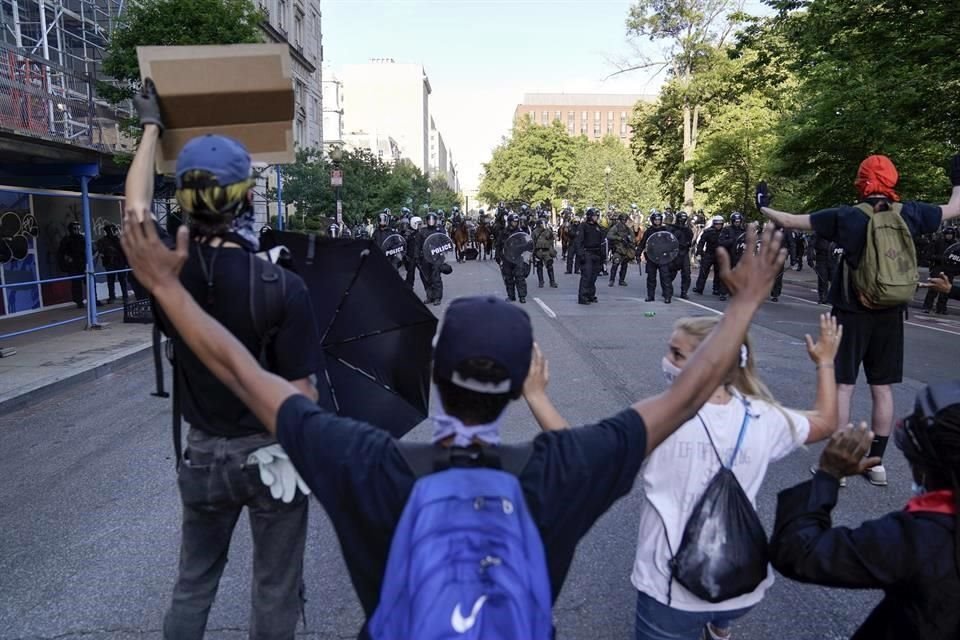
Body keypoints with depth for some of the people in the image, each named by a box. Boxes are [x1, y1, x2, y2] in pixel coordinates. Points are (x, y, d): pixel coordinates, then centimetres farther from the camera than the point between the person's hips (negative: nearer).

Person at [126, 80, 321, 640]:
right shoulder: (282, 286, -22)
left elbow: (137, 207, 11)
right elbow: (301, 395, -19)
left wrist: (152, 126, 22)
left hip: (204, 453, 4)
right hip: (271, 453, -3)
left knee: (193, 584, 23)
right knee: (275, 591, 14)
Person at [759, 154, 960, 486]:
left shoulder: (848, 216, -10)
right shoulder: (910, 213, 0)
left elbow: (792, 221, -8)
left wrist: (764, 208, 8)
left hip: (852, 313, -4)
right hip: (890, 315, 4)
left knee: (842, 386, 2)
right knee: (882, 388, 11)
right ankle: (876, 462, 19)